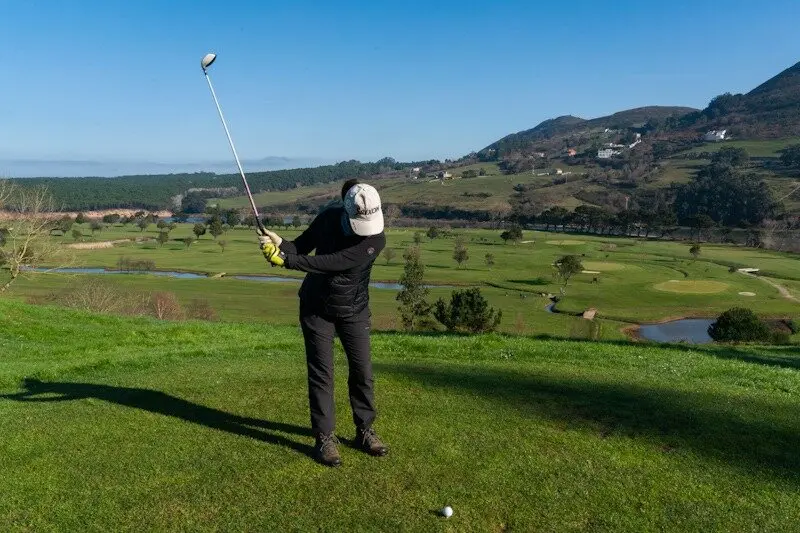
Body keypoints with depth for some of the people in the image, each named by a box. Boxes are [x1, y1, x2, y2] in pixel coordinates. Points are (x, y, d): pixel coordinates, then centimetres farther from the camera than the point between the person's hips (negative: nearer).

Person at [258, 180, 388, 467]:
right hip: (317, 307, 1)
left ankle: (365, 430, 22)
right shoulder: (328, 217, -15)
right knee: (321, 372, 1)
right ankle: (324, 437, 11)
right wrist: (281, 244, -25)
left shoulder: (376, 239, -25)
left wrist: (286, 259, -32)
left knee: (362, 370, 4)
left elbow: (331, 263, -32)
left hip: (354, 310, 0)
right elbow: (302, 245, -3)